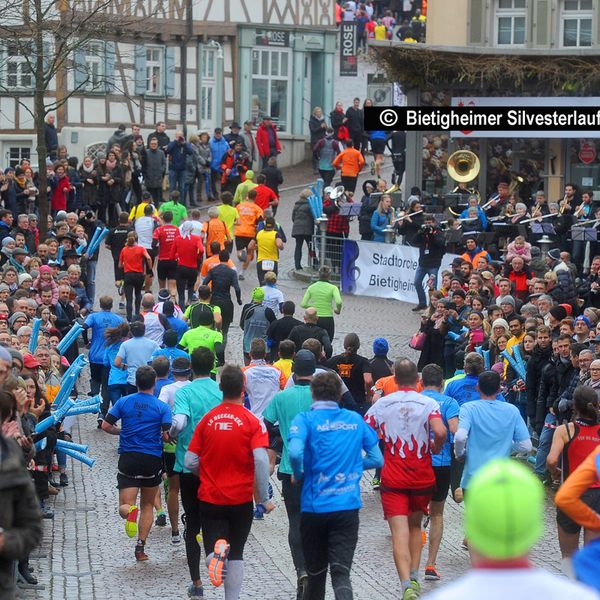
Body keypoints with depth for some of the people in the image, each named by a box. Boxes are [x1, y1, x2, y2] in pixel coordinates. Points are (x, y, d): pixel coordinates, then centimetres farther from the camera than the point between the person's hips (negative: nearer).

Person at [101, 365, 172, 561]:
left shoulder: (123, 402, 2)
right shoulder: (162, 407, -4)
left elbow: (106, 425, 1)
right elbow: (167, 435, -12)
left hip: (128, 458, 0)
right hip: (152, 460, 0)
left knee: (124, 506, 2)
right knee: (147, 505, 16)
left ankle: (130, 511, -35)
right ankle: (140, 546, 6)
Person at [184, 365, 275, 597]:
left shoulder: (207, 419, -1)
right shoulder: (252, 421, -8)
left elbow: (190, 462, 0)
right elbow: (260, 460, -18)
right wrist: (264, 499, -10)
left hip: (209, 499, 1)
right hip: (241, 500, -1)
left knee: (212, 547, 7)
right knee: (236, 555, 14)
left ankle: (216, 553, -27)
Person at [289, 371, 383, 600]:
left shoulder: (305, 419, -3)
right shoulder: (356, 420, 8)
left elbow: (295, 452, -21)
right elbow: (377, 459, 12)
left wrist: (298, 475, -1)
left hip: (314, 506, -1)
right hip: (348, 506, 1)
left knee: (316, 572, 15)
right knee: (341, 572, -6)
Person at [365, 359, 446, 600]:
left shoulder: (382, 403, -1)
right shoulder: (429, 403, -6)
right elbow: (440, 431, -22)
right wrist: (435, 447, 0)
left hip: (393, 480, -1)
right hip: (422, 477, 1)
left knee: (400, 533, -7)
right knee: (415, 526, 24)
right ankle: (414, 577, 22)